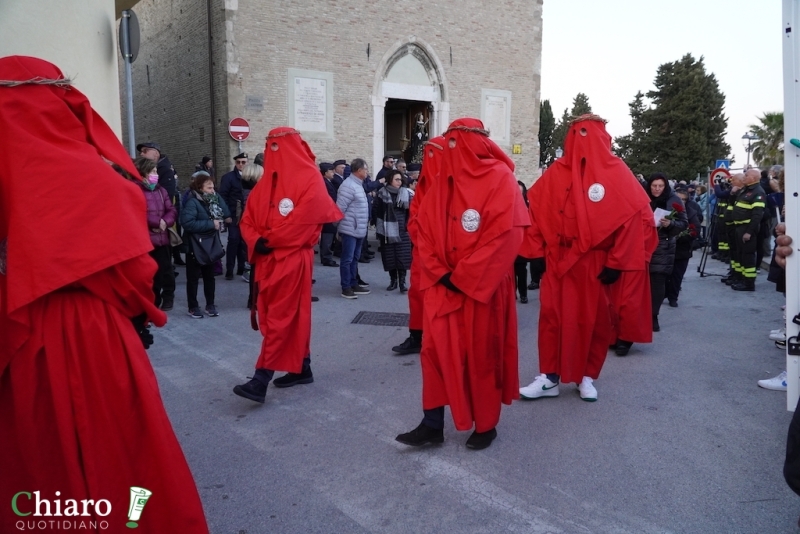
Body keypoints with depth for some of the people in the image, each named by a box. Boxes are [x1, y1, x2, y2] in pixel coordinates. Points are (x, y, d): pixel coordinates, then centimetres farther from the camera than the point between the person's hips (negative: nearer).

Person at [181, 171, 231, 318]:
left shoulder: (214, 198, 2)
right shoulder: (192, 202, -18)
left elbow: (224, 214, 16)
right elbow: (187, 223, -31)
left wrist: (225, 217, -7)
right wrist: (211, 224, -26)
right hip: (195, 246, -6)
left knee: (209, 276, 14)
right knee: (193, 277, 6)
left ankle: (210, 304, 25)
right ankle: (193, 307, 16)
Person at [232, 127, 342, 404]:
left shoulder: (309, 179, -6)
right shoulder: (267, 181, 15)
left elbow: (305, 218, -18)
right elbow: (248, 218, 12)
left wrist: (270, 240, -12)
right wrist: (256, 242, -9)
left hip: (293, 258, -7)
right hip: (268, 258, 7)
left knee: (279, 317, -7)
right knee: (293, 315, 13)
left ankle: (261, 380, -9)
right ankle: (302, 369, 23)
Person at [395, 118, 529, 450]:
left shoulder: (500, 179, -5)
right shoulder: (441, 183, 10)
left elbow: (504, 235, -15)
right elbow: (425, 232, 8)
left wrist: (463, 278, -15)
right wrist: (440, 274, -7)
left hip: (483, 287, -4)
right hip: (444, 286, 5)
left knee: (483, 356, 6)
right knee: (436, 352, 4)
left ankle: (486, 425, 22)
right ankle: (433, 424, 14)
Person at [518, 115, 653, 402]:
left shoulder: (617, 173, -1)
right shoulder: (556, 172, 4)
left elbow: (630, 217, -5)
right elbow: (537, 210, 3)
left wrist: (616, 262, -10)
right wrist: (537, 252, -3)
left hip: (596, 263, -1)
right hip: (557, 260, 1)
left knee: (595, 320, 7)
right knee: (552, 317, 2)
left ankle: (587, 377, 22)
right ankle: (549, 377, 12)